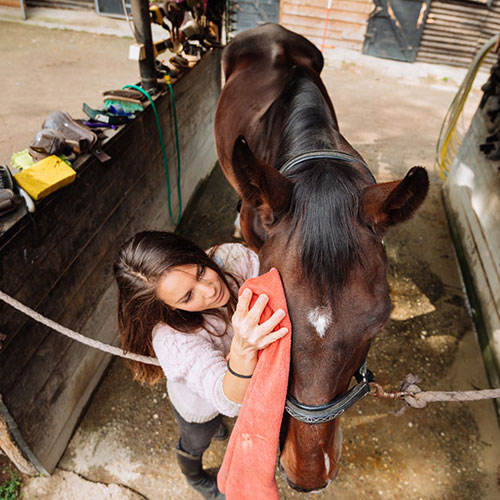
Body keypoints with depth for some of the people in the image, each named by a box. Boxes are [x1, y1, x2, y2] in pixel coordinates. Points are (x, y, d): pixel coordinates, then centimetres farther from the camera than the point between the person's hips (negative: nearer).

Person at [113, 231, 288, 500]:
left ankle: (213, 424, 76)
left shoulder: (234, 258, -35)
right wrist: (242, 349, -71)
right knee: (196, 444, 31)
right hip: (199, 403, -4)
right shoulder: (172, 338, -45)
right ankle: (195, 478, 68)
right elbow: (229, 400, -50)